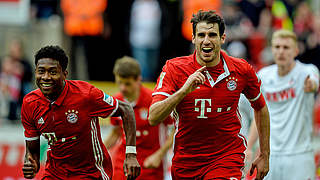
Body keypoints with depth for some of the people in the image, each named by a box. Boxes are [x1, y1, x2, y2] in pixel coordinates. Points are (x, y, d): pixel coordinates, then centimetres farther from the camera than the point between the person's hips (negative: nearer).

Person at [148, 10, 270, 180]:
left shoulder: (242, 70, -3)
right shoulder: (174, 68, -8)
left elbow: (260, 108, 16)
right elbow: (153, 118, -18)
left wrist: (264, 156, 16)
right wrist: (184, 91, -31)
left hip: (227, 159, -1)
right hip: (185, 163, 1)